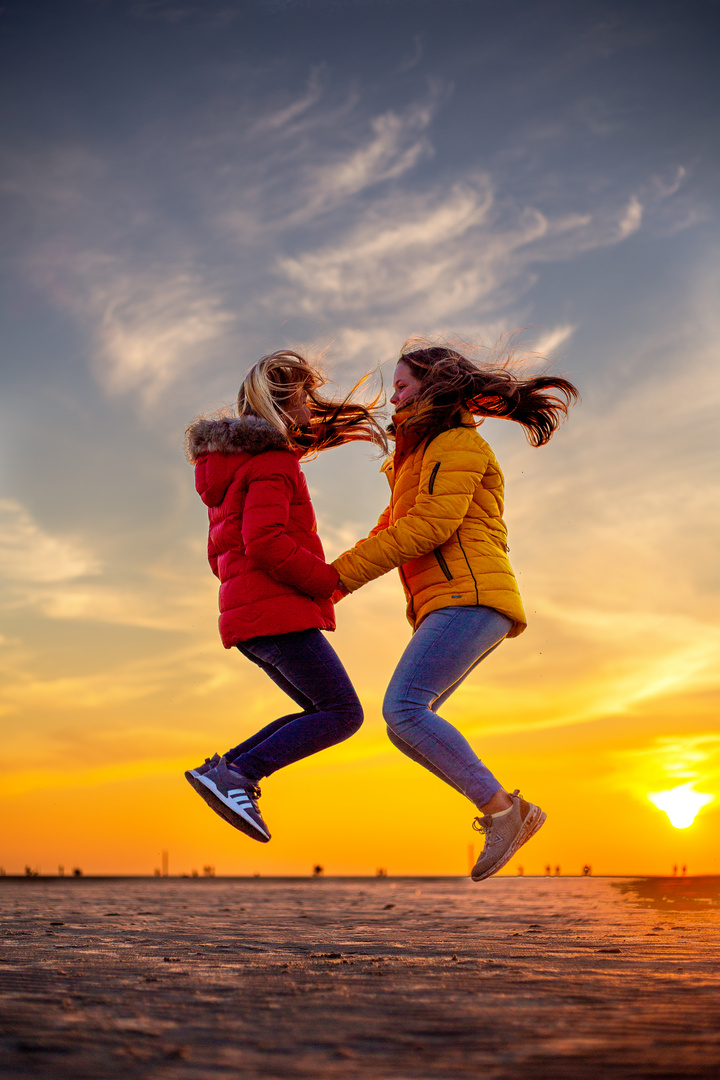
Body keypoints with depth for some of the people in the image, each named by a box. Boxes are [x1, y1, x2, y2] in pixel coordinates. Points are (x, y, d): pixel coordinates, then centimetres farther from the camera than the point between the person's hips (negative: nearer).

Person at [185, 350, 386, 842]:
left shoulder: (231, 467, 23)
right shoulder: (270, 462, -8)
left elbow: (222, 556, 24)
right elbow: (266, 545, -22)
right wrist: (331, 580, -10)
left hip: (247, 615, 10)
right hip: (279, 612, -10)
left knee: (322, 713, 14)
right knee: (343, 714, -8)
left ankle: (222, 768, 3)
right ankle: (239, 775, -17)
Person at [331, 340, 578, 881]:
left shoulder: (458, 442, -1)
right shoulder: (421, 457, 30)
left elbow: (431, 524, -14)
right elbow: (390, 531, 28)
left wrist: (345, 573, -12)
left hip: (470, 595, -10)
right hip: (450, 609, 10)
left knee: (402, 710, -22)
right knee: (405, 723, 2)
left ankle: (502, 809, -21)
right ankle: (509, 812, -2)